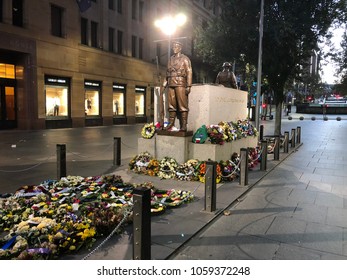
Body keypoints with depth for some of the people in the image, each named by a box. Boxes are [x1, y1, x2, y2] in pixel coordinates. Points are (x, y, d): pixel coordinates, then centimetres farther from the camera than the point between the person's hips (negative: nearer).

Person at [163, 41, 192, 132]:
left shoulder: (185, 59, 5)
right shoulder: (171, 59, 21)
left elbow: (189, 72, -3)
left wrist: (188, 86, -11)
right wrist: (165, 81, 10)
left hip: (180, 84, -5)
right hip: (171, 84, 6)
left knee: (182, 105, -7)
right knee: (171, 105, 6)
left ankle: (183, 125, -6)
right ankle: (171, 123, 11)